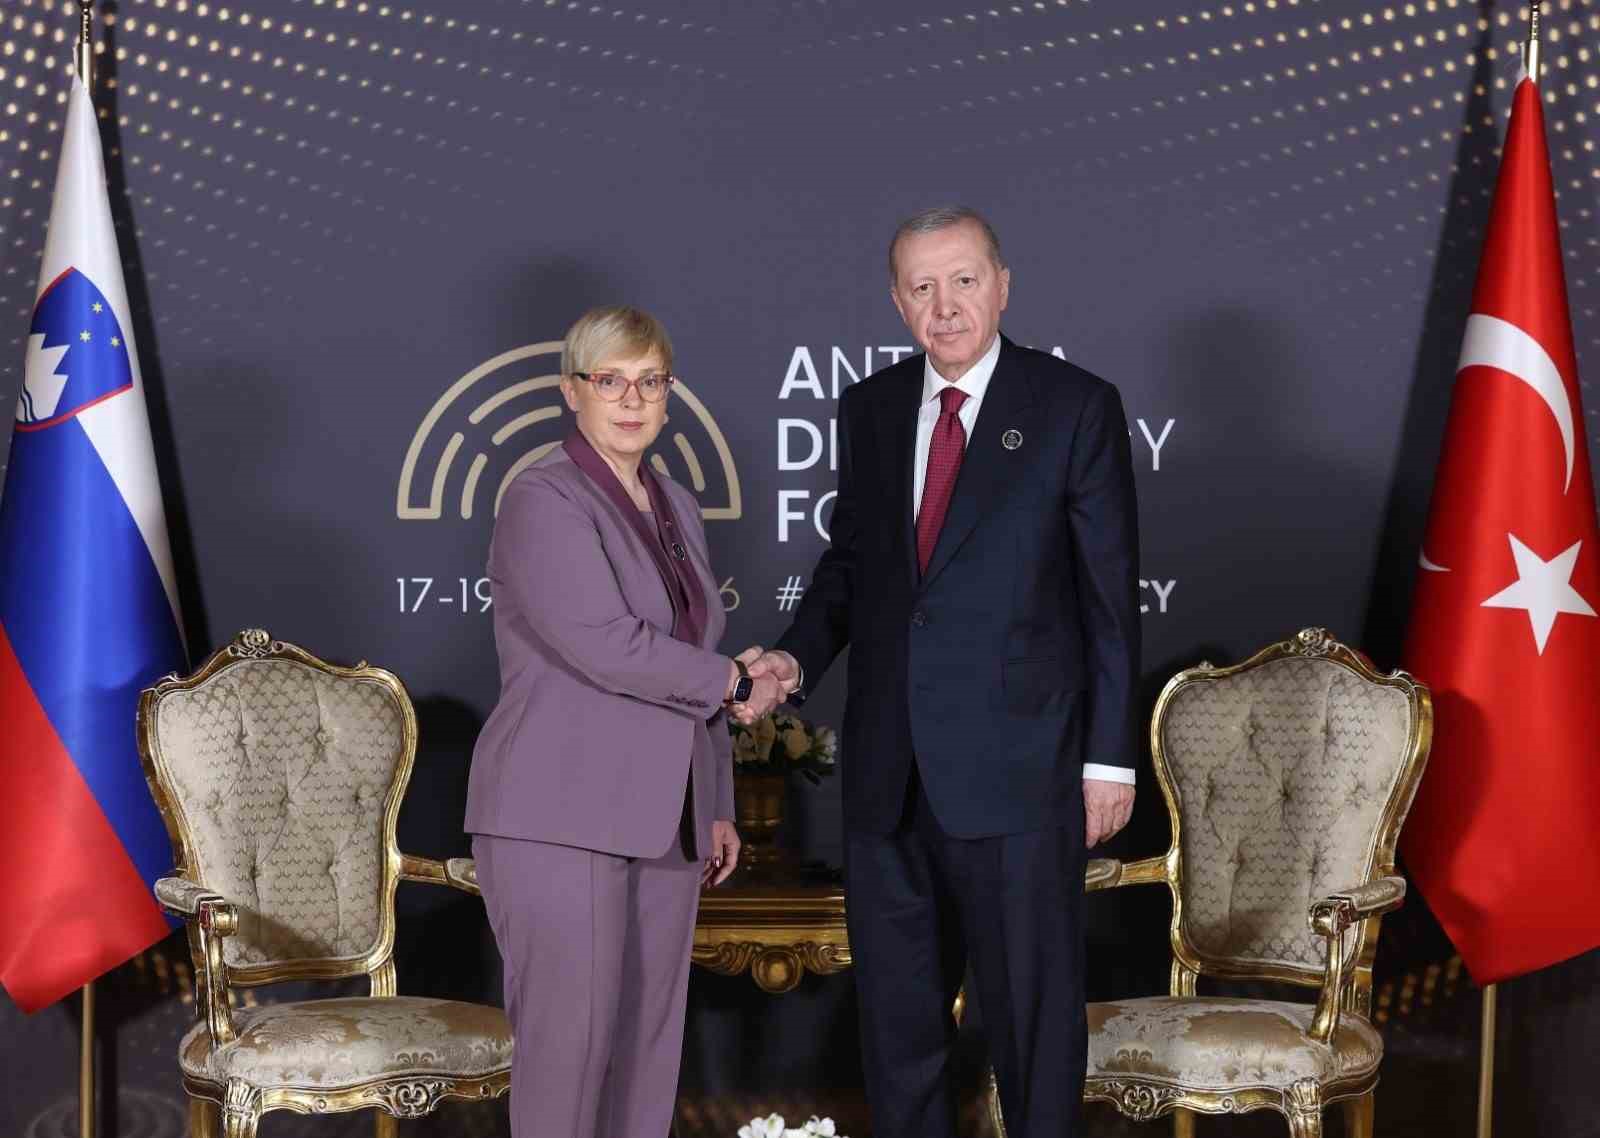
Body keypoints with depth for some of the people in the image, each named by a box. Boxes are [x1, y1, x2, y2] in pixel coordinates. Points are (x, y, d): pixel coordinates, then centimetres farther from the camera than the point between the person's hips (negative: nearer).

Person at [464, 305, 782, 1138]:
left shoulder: (675, 508, 16)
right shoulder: (544, 501, -9)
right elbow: (605, 645, -21)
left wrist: (716, 805, 19)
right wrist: (734, 684, -9)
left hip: (659, 818, 7)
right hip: (562, 817, -7)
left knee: (649, 1039, 6)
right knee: (569, 1038, -8)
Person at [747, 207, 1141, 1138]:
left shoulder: (1076, 406, -4)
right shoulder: (870, 410, 9)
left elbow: (1111, 592, -4)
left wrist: (1111, 753, -7)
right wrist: (800, 657, -2)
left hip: (1017, 768, -5)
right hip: (888, 770, 5)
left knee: (1034, 1006, 4)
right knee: (897, 1007, 13)